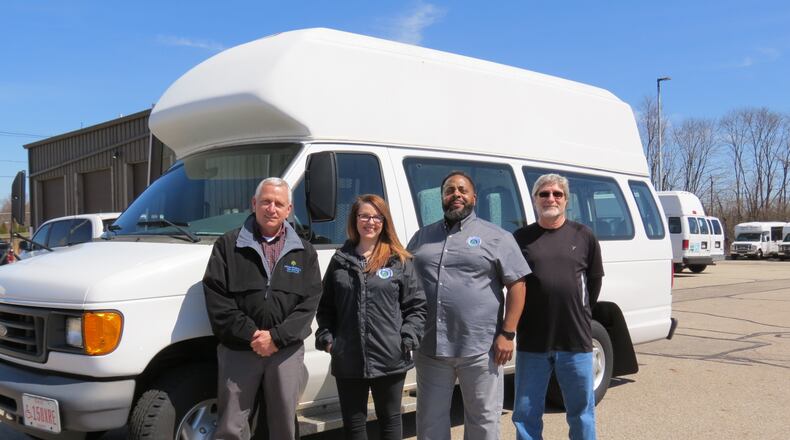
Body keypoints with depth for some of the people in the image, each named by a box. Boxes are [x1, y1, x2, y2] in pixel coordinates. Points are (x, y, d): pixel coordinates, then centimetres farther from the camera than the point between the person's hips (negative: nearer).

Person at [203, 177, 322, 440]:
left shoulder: (304, 252, 8)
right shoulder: (228, 245, 3)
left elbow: (310, 302, 0)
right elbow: (215, 295, -5)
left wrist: (277, 337, -12)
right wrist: (250, 334, -14)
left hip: (287, 351, 2)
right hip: (238, 351, -1)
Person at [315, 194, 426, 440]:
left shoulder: (399, 261, 1)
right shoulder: (340, 260, 8)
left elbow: (416, 306, 1)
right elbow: (325, 306, 13)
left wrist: (408, 338, -10)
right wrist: (326, 336, 1)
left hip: (390, 360, -2)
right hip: (348, 360, 2)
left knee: (390, 419, 13)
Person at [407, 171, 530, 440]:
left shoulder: (496, 237, 2)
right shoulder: (422, 237, 14)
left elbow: (517, 284, -2)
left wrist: (507, 334, -10)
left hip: (480, 348, -3)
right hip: (430, 348, 4)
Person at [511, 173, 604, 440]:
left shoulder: (584, 237, 5)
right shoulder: (521, 239, 3)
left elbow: (594, 281, 12)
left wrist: (580, 314, 11)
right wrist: (523, 320, 6)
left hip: (576, 340, 0)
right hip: (531, 341, 0)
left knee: (582, 410, 12)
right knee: (526, 414, 9)